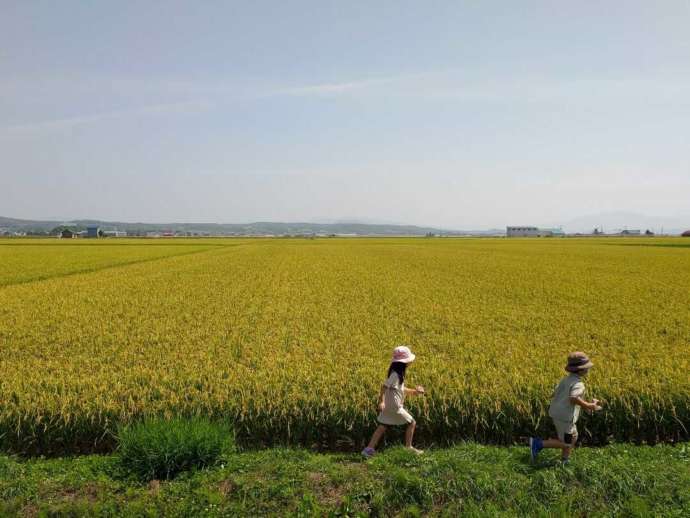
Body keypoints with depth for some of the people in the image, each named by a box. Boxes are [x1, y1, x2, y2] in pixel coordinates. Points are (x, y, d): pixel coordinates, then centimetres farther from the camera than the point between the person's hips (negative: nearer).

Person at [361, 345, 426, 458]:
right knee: (412, 423, 5)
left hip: (389, 406, 9)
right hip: (394, 407, -9)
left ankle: (369, 449, 10)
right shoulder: (395, 375, -20)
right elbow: (384, 386, -27)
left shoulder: (398, 373, 10)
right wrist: (381, 401, -33)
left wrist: (414, 391, 13)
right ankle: (409, 447, 17)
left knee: (382, 427, 10)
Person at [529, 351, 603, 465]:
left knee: (573, 438, 22)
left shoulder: (566, 379, 10)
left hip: (557, 413, 9)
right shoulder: (578, 384, -18)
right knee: (565, 443, 4)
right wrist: (590, 406, -25)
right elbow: (574, 398, -38)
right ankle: (538, 444, -2)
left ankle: (564, 462, 30)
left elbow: (555, 394, 19)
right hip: (565, 417, -9)